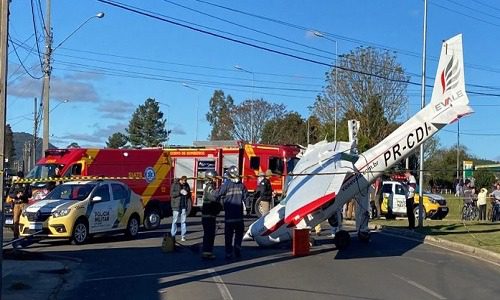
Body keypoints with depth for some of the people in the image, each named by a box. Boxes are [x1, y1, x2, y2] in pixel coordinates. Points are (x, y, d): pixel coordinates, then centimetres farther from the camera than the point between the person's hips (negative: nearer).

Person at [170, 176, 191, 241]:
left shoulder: (186, 185, 9)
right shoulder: (175, 184, -4)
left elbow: (189, 194, 18)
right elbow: (172, 194, -9)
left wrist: (187, 194, -6)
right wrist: (179, 192, -21)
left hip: (184, 205, 4)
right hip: (176, 205, -4)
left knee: (183, 221, 4)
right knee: (174, 221, -1)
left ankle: (183, 236, 9)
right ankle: (172, 236, 5)